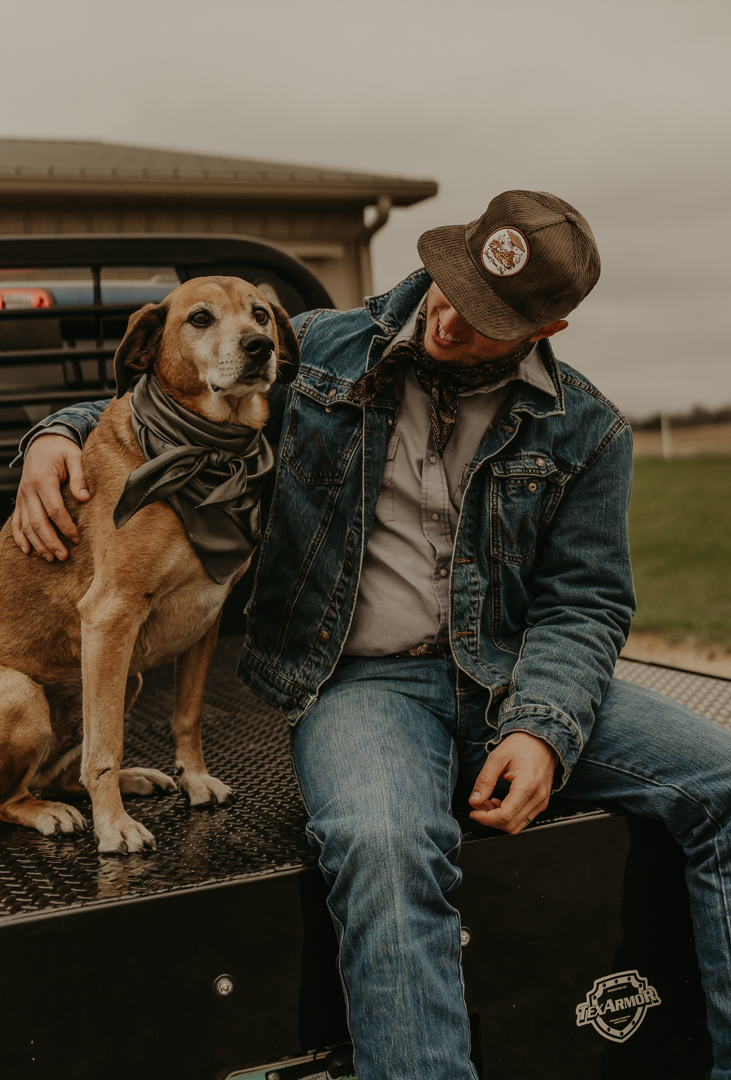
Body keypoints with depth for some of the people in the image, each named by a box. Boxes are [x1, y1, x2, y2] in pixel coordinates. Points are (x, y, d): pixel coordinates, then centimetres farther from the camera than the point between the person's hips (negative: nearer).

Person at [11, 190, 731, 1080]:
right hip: (358, 681, -2)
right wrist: (62, 434, -4)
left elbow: (584, 603, 3)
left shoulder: (585, 431, 5)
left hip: (518, 676, 3)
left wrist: (542, 729, -15)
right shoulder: (317, 354, 5)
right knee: (381, 849, -36)